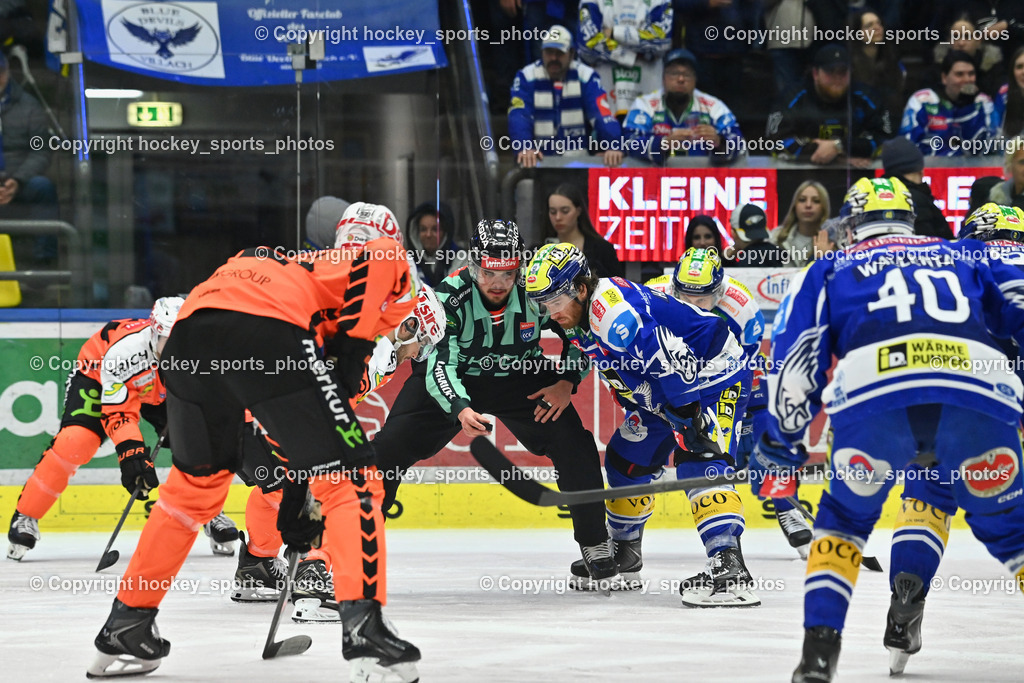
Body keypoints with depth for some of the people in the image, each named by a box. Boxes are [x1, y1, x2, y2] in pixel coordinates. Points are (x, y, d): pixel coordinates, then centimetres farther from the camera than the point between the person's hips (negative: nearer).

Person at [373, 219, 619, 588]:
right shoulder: (450, 297, -27)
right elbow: (439, 365, -33)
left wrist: (566, 381, -18)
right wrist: (460, 410, -50)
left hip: (522, 379, 1)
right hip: (451, 380, -1)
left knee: (574, 445, -17)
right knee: (388, 447, -14)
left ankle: (595, 547, -2)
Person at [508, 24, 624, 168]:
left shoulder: (585, 76, 1)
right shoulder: (527, 76, 0)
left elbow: (602, 113, -11)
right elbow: (519, 116, -14)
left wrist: (612, 146, -29)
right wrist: (524, 147, -33)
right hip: (539, 160, 0)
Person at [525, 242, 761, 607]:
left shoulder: (616, 311, -31)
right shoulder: (580, 320, 2)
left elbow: (670, 363, -35)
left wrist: (692, 419, -33)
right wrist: (636, 414, 10)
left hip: (711, 370, -11)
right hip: (661, 394, 11)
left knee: (699, 461, -26)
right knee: (626, 459, 15)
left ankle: (729, 567, -36)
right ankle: (624, 553, 34)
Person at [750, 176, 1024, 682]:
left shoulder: (830, 271, 31)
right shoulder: (965, 257, 34)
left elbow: (796, 356, 23)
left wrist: (779, 445, 28)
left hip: (870, 394, 0)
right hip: (979, 390, 1)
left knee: (845, 517, 24)